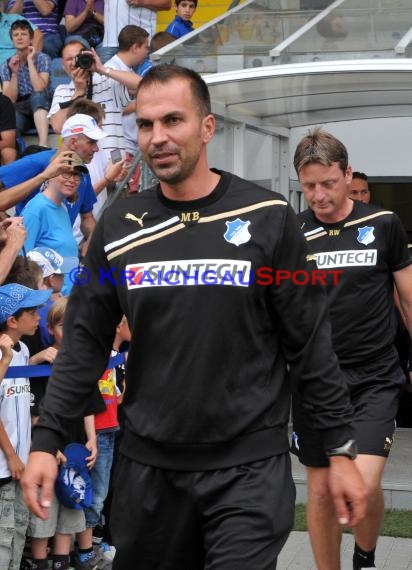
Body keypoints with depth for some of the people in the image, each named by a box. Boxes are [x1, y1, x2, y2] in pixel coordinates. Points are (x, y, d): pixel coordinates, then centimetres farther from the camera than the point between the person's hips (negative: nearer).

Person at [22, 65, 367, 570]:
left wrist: (340, 450, -3)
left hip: (249, 463, -3)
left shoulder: (268, 217, -5)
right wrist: (46, 440, -2)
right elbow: (84, 341, 5)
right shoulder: (118, 225, 3)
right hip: (148, 461, 3)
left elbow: (309, 341, -3)